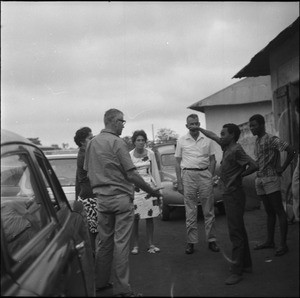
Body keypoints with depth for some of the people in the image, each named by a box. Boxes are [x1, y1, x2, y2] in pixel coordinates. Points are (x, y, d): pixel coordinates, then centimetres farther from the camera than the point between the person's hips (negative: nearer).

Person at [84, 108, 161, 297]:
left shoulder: (92, 143, 9)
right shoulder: (117, 143, -12)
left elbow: (88, 172, 16)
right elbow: (131, 174, -14)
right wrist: (152, 191, -5)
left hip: (102, 198, 7)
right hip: (121, 197, -7)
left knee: (103, 241, 15)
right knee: (121, 243, -1)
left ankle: (100, 282, 24)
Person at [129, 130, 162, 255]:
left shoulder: (150, 153, 5)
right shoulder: (129, 155, -1)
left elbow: (155, 172, 10)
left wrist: (158, 188, 8)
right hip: (134, 189, -2)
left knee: (150, 217, 5)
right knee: (135, 218, -1)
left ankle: (151, 244, 14)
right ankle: (135, 245, 10)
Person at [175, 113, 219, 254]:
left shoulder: (207, 140, 9)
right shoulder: (181, 141, 7)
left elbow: (212, 160, 13)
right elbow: (178, 163, 8)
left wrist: (210, 177, 0)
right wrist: (179, 183, 1)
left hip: (205, 174, 1)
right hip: (188, 175, -1)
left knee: (209, 210, 3)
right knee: (190, 212, 1)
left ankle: (211, 240, 9)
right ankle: (191, 242, 6)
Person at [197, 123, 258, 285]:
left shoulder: (236, 150, -17)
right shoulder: (226, 146, 9)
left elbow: (254, 166, -27)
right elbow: (212, 136, 26)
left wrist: (240, 175, -12)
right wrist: (199, 129, 35)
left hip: (234, 195, -10)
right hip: (229, 194, 10)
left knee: (236, 233, -7)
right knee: (239, 231, 17)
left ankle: (236, 271, -4)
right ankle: (246, 264, 28)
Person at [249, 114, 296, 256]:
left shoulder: (271, 139, -11)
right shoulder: (257, 141, 14)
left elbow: (291, 151, -19)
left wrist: (282, 168, -14)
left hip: (271, 179, -8)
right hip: (259, 180, 8)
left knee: (279, 212, -4)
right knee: (269, 212, 14)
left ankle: (283, 244, -2)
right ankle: (270, 241, 21)